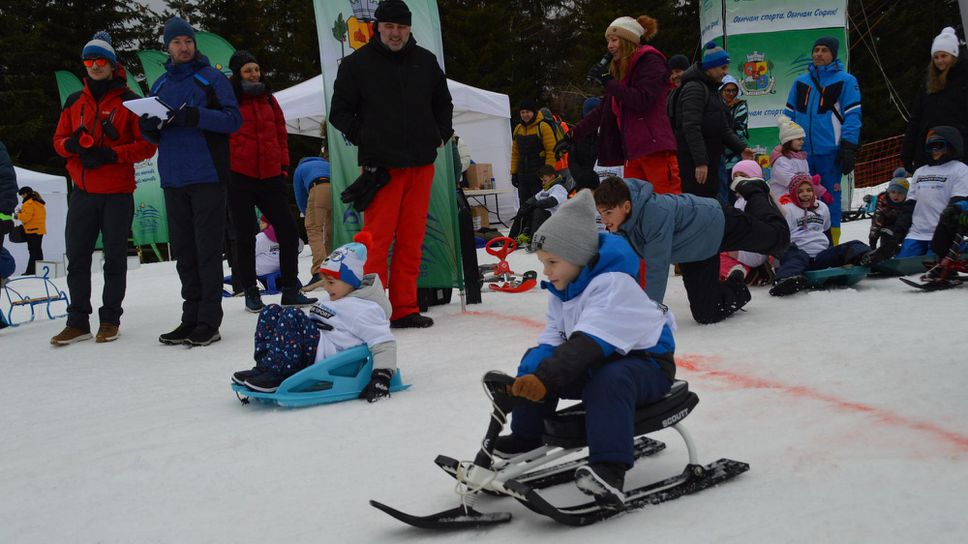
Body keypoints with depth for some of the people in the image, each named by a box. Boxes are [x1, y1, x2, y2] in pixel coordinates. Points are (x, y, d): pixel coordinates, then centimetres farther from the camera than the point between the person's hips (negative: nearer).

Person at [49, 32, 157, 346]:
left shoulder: (128, 101, -1)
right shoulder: (74, 102, 12)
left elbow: (147, 145, -5)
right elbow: (59, 139, 15)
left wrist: (111, 154, -17)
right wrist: (72, 145, -8)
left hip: (117, 193, -4)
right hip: (83, 191, 4)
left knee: (115, 258, 3)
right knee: (77, 257, 3)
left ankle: (110, 319, 13)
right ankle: (78, 321, 11)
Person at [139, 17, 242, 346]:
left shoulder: (212, 78, 2)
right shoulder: (159, 85, 18)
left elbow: (233, 119, -8)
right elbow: (152, 134, 19)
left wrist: (196, 116, -22)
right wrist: (149, 126, -5)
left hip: (207, 176, -5)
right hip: (173, 179, 6)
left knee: (207, 249, -5)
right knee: (183, 251, 8)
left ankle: (209, 322, -2)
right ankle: (191, 319, 15)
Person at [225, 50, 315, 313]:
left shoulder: (268, 99, 14)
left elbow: (281, 133, 18)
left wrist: (284, 165, 10)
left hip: (270, 176, 4)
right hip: (239, 176, -4)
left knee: (288, 230, 1)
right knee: (245, 236, 4)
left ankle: (291, 289, 11)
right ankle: (251, 293, 13)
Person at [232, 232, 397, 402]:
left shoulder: (363, 309, -8)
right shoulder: (336, 300, 24)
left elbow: (385, 343, -17)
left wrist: (382, 376, -28)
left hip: (328, 354, -10)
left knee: (291, 316, -27)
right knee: (271, 312, 4)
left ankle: (275, 373, -31)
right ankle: (264, 367, -10)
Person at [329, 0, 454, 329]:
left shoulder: (426, 61, 12)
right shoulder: (357, 63, 1)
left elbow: (443, 103, 26)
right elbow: (340, 112, 5)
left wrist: (441, 134, 14)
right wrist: (364, 138, -2)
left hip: (421, 164, 4)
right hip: (380, 165, -4)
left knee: (412, 240, 6)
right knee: (378, 239, -6)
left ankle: (405, 309, 14)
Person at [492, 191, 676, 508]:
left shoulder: (613, 283, -27)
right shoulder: (562, 289, 3)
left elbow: (588, 343, -38)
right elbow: (553, 338, -3)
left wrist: (545, 379, -47)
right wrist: (530, 373, -22)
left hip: (647, 362, -9)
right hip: (599, 362, 9)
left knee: (609, 381, -40)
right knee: (535, 362, -1)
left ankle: (609, 470, -45)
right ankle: (525, 437, 13)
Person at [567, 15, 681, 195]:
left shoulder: (651, 62, -3)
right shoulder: (621, 70, 21)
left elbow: (641, 101, -17)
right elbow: (602, 111, 23)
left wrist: (608, 82, -10)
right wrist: (573, 135, 18)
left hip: (655, 148, -8)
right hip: (632, 151, 8)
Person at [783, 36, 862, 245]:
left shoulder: (845, 80, 1)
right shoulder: (801, 81, 15)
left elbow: (852, 116, -4)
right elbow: (789, 114, 17)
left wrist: (849, 149, -11)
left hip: (830, 151, -4)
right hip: (801, 151, 4)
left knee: (830, 197, 1)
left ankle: (832, 241, 8)